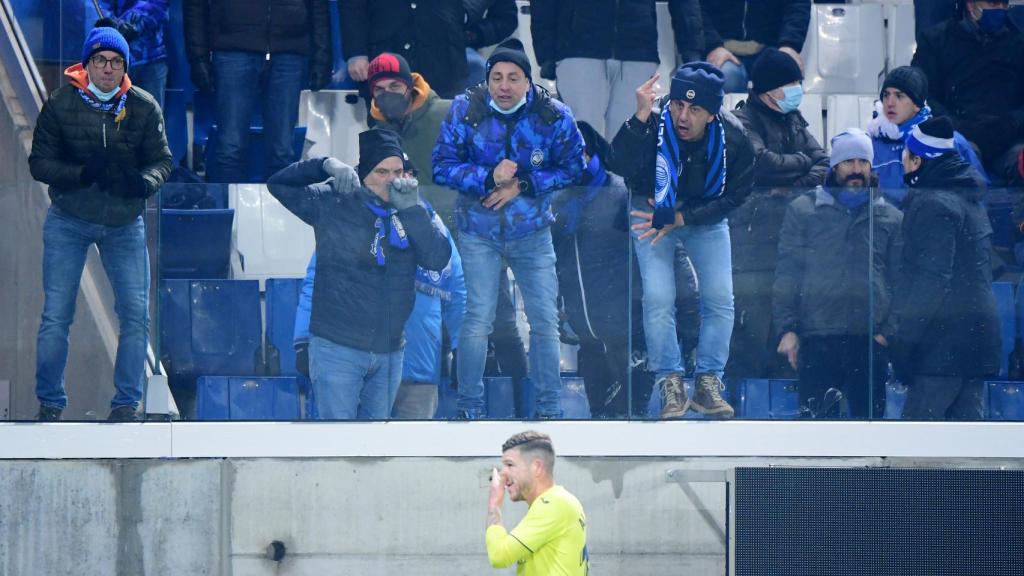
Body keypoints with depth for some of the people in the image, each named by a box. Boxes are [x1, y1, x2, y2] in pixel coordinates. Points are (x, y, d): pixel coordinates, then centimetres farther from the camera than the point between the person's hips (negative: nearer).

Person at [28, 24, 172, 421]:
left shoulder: (144, 107, -2)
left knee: (136, 313, -2)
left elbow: (162, 160, 0)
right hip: (68, 221, -1)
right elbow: (39, 162, -6)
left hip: (125, 223, 1)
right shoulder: (60, 104, -7)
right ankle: (50, 403, 12)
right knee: (56, 315, -1)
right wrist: (81, 174, -24)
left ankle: (126, 404, 10)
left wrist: (144, 181, -23)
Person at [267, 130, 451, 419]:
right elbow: (277, 183, -8)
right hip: (337, 350, -5)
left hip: (389, 353, 5)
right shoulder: (333, 203, -6)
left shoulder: (410, 213, 4)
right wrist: (327, 166, -21)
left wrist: (411, 208, -19)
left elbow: (439, 260, -8)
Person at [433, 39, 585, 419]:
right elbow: (442, 166, -10)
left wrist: (523, 185, -16)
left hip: (532, 233, 1)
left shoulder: (554, 116, -9)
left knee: (545, 321, 2)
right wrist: (489, 178, -25)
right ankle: (469, 409, 7)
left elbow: (572, 169, -3)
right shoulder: (464, 111, -10)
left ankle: (550, 409, 14)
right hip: (479, 232, -1)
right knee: (477, 321, -6)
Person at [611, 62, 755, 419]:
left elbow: (735, 195, -11)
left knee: (720, 297, -7)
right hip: (653, 210, -2)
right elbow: (621, 167, -42)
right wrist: (640, 118, -54)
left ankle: (708, 382, 6)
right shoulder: (653, 121, -29)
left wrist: (681, 218, -20)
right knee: (658, 297, -14)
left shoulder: (734, 138, -22)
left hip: (706, 216, 2)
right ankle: (669, 383, -2)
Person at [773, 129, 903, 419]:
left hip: (870, 340, 1)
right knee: (816, 417, -4)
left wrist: (889, 329, 0)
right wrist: (787, 328, -2)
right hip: (817, 338, -1)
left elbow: (899, 280, 13)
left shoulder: (890, 217, 15)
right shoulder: (804, 210, 11)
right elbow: (787, 274, 7)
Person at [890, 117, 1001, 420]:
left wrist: (904, 339, -17)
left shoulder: (932, 204, -13)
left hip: (945, 340, -10)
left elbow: (930, 280, -19)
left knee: (919, 426, -9)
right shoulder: (970, 198, 18)